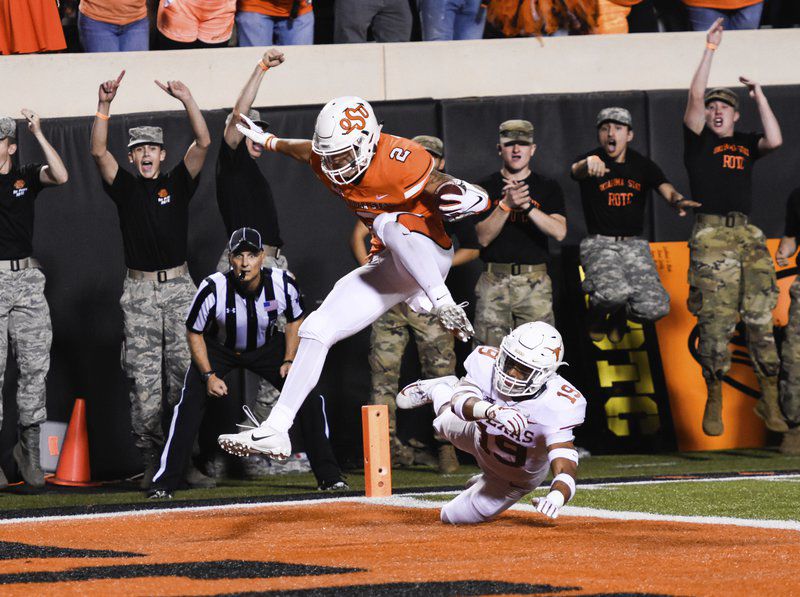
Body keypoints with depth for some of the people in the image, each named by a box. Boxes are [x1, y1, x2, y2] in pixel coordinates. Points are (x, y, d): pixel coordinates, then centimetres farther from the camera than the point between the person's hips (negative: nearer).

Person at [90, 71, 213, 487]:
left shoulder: (177, 184, 7)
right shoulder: (125, 188, 8)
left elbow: (203, 143, -5)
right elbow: (98, 152, -6)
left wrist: (186, 100, -17)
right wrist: (104, 106, -18)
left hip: (179, 287, 0)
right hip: (139, 292, 0)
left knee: (186, 372, -4)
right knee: (143, 379, -3)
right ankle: (151, 461, -1)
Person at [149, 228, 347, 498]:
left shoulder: (283, 283, -25)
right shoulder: (213, 289, -31)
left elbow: (296, 320, -3)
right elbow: (194, 333, -15)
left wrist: (289, 361, -12)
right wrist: (209, 375, -22)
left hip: (267, 347, 2)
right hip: (218, 349, -2)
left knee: (309, 399, -9)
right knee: (190, 403, -20)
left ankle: (329, 476, 4)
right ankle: (164, 483, -14)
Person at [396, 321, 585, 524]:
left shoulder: (556, 405, -46)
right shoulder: (487, 363, -36)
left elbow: (564, 459, -51)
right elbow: (461, 402, -51)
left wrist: (558, 496, -74)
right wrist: (492, 411, -74)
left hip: (519, 477, -2)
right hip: (482, 436, 3)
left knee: (454, 517, 13)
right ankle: (441, 390, 60)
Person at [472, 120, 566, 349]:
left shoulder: (548, 188, 10)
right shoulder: (486, 188, 9)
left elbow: (559, 232, -6)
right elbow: (483, 238, -2)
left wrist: (526, 205, -18)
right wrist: (507, 204, -16)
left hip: (535, 282, 0)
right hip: (494, 281, 0)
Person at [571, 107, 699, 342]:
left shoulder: (642, 165, 7)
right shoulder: (592, 159, -4)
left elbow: (664, 187, -9)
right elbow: (576, 170, -29)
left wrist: (677, 200, -35)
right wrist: (588, 165, -55)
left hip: (634, 245, 3)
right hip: (600, 244, -3)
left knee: (655, 307, -18)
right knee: (613, 292, -34)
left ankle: (620, 313, 19)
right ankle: (597, 314, 5)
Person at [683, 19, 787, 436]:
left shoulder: (746, 144, 17)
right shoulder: (699, 140, 9)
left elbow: (774, 141, -4)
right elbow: (695, 96, -3)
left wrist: (759, 96, 3)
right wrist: (710, 49, -3)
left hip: (748, 236, 3)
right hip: (711, 237, -3)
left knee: (761, 319, -2)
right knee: (716, 323, -7)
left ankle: (769, 402, 1)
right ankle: (714, 404, -1)